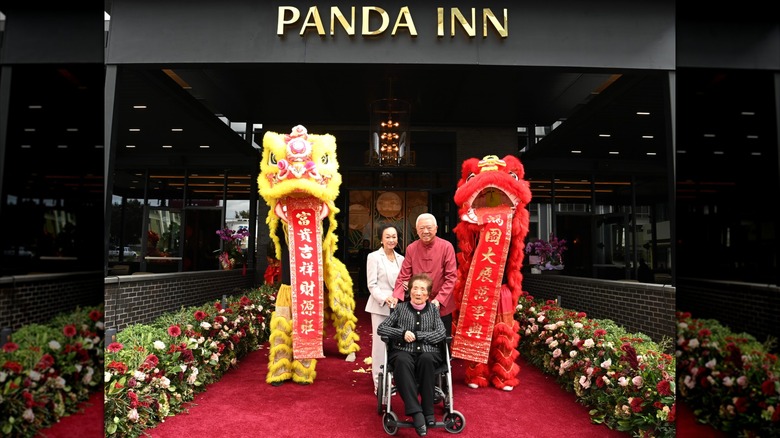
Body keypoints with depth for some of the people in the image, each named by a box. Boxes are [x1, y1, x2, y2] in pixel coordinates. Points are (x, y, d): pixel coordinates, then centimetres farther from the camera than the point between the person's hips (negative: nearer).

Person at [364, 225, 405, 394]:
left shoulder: (401, 258, 12)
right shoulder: (374, 257, -1)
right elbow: (372, 285, -6)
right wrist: (385, 298, -20)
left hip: (397, 306, 4)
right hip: (380, 306, -4)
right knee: (380, 343, -2)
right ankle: (379, 383, 7)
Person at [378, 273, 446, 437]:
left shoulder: (433, 310, 16)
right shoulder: (400, 308, 15)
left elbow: (441, 334, 2)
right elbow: (381, 329, 9)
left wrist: (416, 335, -8)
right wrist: (403, 333, -7)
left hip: (428, 352, 1)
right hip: (403, 352, 0)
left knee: (426, 359, -36)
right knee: (402, 361, -37)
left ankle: (428, 411, -28)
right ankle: (416, 412, -40)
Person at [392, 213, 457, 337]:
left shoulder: (446, 247, -9)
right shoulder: (411, 248, -1)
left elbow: (451, 277, -11)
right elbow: (403, 276, -1)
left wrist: (439, 300, -20)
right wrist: (396, 296, -17)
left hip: (442, 308, -2)